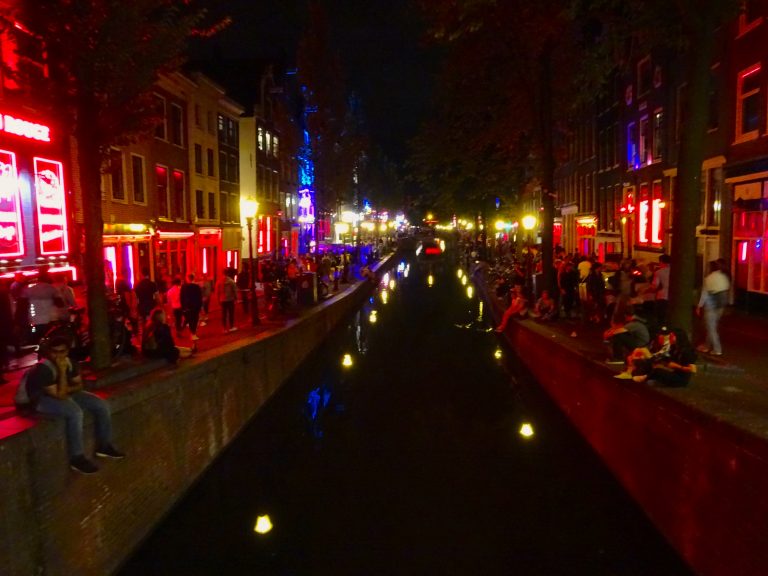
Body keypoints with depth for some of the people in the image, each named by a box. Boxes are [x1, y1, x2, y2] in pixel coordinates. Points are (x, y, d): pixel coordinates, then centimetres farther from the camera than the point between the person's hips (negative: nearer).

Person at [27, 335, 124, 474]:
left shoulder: (68, 362, -5)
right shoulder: (43, 368, -28)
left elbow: (79, 384, 5)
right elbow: (59, 395, -30)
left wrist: (68, 389, -17)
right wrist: (62, 371, -34)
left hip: (65, 393, 8)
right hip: (43, 399, -8)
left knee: (102, 405, -6)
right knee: (75, 412, -36)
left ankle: (104, 446, 8)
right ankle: (77, 459, -25)